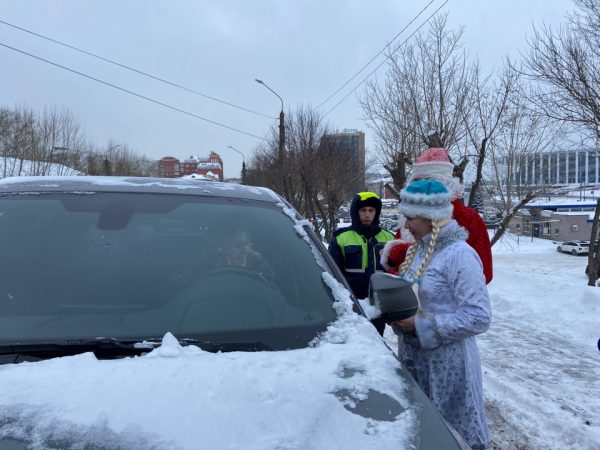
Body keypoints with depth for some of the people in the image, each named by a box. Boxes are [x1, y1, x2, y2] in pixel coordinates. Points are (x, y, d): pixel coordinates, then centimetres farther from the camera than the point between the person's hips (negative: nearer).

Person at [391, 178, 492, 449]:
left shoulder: (460, 255, -19)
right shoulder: (418, 249, 7)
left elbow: (479, 317, -23)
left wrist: (421, 325, -23)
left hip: (448, 361, -8)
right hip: (414, 356, 8)